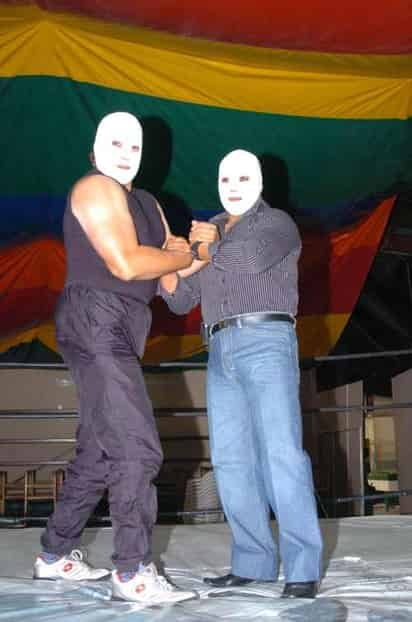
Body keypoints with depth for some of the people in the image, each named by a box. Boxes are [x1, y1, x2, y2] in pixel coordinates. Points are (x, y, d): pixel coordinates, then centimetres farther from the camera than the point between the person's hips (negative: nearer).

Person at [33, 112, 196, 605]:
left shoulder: (146, 204, 22)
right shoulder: (96, 189, -6)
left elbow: (170, 279, 16)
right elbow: (126, 264, -19)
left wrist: (192, 245, -3)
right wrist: (188, 255, -5)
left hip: (116, 337, 10)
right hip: (96, 326, -10)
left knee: (98, 452, 13)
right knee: (137, 449, -15)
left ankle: (55, 556, 24)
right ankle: (133, 573, -13)